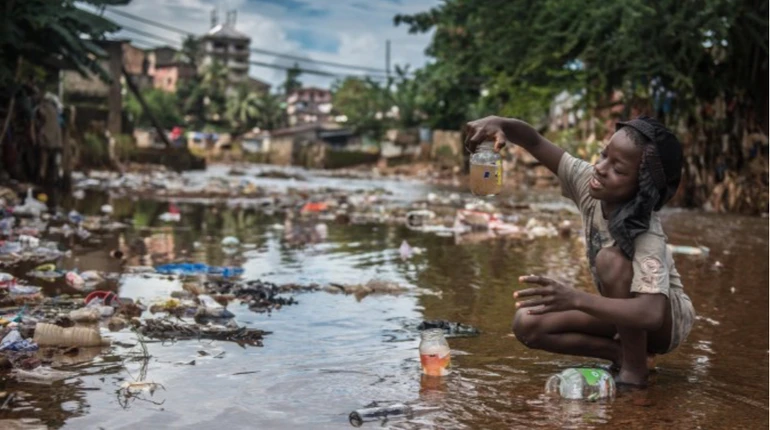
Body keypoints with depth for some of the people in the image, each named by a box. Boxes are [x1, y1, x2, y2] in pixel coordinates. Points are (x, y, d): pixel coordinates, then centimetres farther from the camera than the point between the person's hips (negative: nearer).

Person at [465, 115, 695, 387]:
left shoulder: (647, 237, -35)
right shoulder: (589, 183, -18)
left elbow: (651, 313, -47)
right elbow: (535, 142, -16)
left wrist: (574, 299, -58)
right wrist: (500, 124, -39)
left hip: (667, 319, -6)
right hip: (625, 311, 6)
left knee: (611, 259, -36)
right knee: (527, 325, -14)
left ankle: (635, 369, -20)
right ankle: (622, 354, -4)